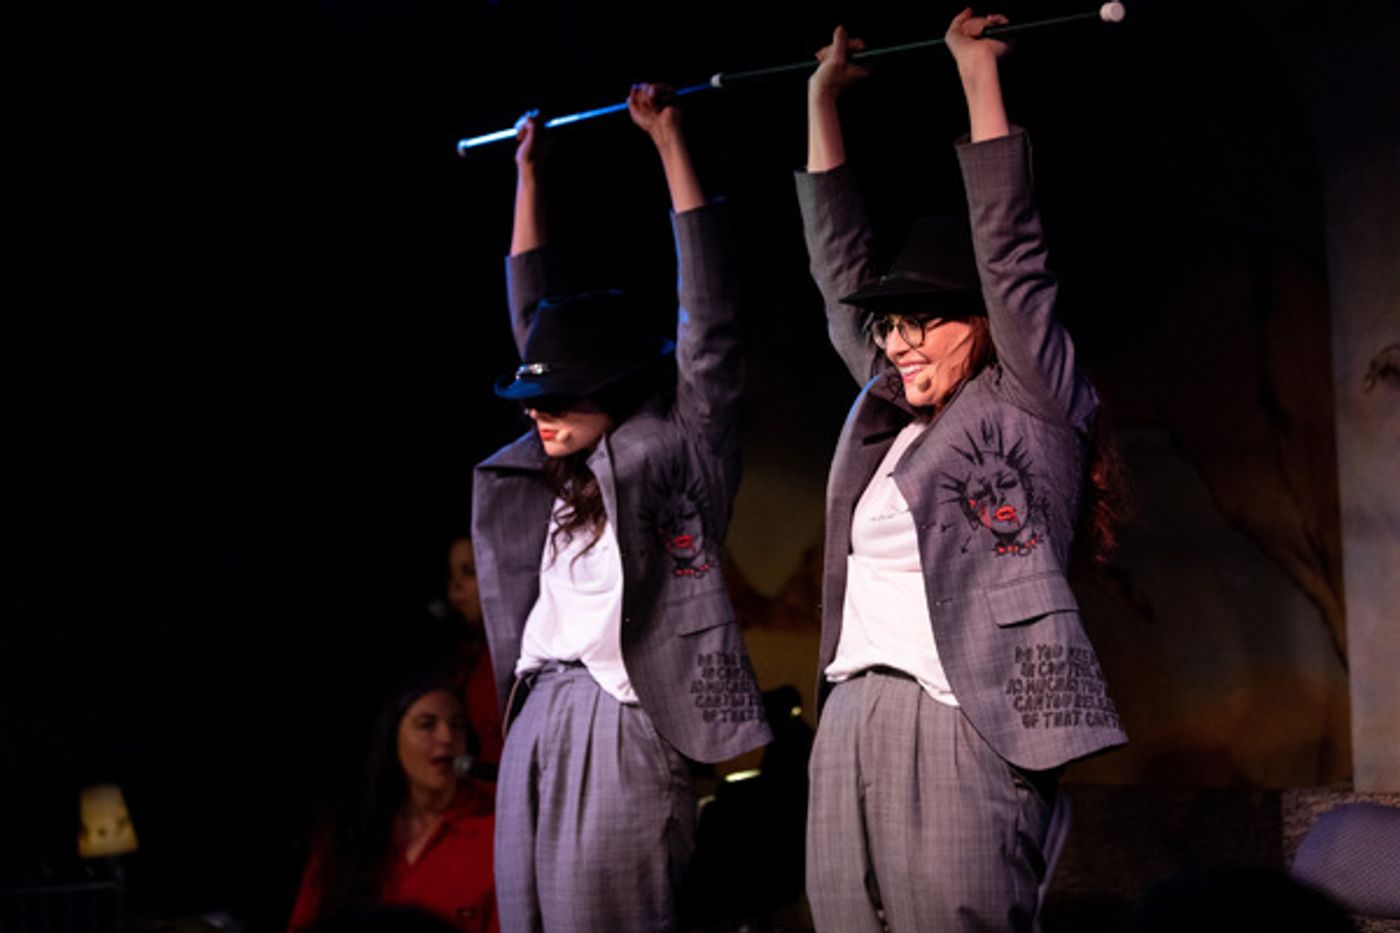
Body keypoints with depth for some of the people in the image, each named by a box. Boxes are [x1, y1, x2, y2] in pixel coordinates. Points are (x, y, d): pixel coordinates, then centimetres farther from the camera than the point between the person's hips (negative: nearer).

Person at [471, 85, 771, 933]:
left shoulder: (678, 448, 1)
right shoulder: (556, 474, 17)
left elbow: (708, 313, -3)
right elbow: (536, 313, 26)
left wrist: (668, 139, -2)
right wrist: (528, 175, 31)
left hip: (622, 726, -7)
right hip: (536, 721, 7)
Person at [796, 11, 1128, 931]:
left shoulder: (1032, 408, 2)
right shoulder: (890, 412, 19)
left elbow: (1009, 257, -5)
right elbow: (841, 270, 24)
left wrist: (979, 76, -1)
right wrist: (821, 101, 27)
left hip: (962, 729, -7)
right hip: (852, 721, 7)